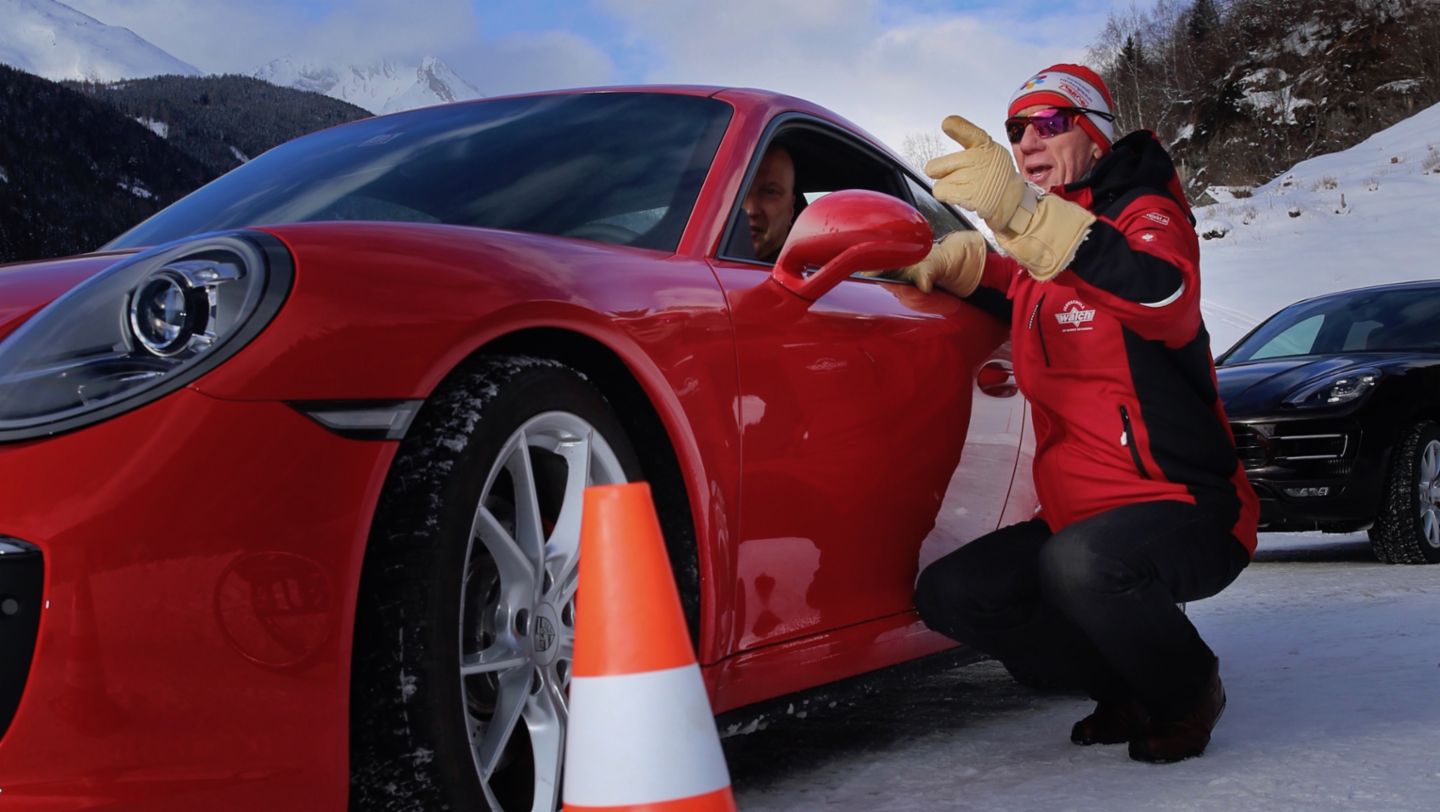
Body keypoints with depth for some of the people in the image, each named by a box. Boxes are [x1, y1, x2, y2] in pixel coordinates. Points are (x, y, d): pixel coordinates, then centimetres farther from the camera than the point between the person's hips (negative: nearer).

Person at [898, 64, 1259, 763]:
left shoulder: (1145, 214, -8)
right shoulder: (1033, 264, 13)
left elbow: (1167, 295, -33)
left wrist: (1023, 213, -48)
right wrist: (939, 263, 14)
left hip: (1188, 511, -7)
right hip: (1078, 516, 8)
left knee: (1079, 562, -37)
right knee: (948, 593, -7)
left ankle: (1189, 691, -5)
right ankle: (1126, 690, 9)